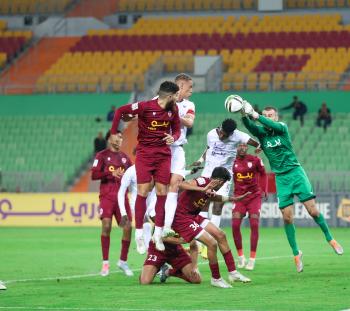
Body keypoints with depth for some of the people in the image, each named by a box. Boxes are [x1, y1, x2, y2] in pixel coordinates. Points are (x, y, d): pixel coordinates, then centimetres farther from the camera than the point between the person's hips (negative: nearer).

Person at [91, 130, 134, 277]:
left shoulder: (124, 157, 18)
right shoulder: (102, 155, 4)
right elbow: (94, 175, -7)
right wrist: (111, 173, -17)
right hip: (107, 197, -4)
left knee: (128, 227, -5)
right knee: (106, 225, -18)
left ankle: (123, 261, 12)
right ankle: (105, 263, -10)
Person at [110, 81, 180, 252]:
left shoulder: (173, 109, 2)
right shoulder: (145, 106, -14)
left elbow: (176, 129, 13)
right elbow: (120, 111, -8)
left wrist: (173, 137, -10)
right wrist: (113, 133, -7)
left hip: (163, 154, 4)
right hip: (144, 153, -4)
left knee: (162, 192, 0)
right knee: (143, 191, -6)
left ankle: (158, 233, 9)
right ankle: (139, 233, 1)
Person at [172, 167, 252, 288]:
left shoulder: (210, 189, 8)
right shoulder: (202, 181, -19)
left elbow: (214, 197, 34)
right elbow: (181, 184, -37)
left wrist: (233, 199, 39)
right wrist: (203, 189, -45)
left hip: (193, 216, 10)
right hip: (182, 218, -10)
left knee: (220, 235, 10)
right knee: (212, 243, -16)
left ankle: (233, 273, 19)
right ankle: (216, 279, 3)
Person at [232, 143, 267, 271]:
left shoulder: (255, 160, -4)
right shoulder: (233, 162, -3)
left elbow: (263, 174, 11)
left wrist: (263, 190, 6)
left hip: (254, 196, -1)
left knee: (254, 224, -9)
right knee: (235, 225, -11)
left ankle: (252, 259, -2)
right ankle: (240, 257, 5)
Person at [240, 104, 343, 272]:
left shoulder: (282, 127, -4)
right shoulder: (261, 132, 0)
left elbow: (273, 125, -27)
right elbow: (249, 126, -21)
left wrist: (256, 115, -40)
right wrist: (244, 115, -42)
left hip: (295, 172, -2)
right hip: (281, 178, 2)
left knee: (313, 210, -6)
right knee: (287, 218, -3)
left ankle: (330, 239, 14)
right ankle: (296, 253, 10)